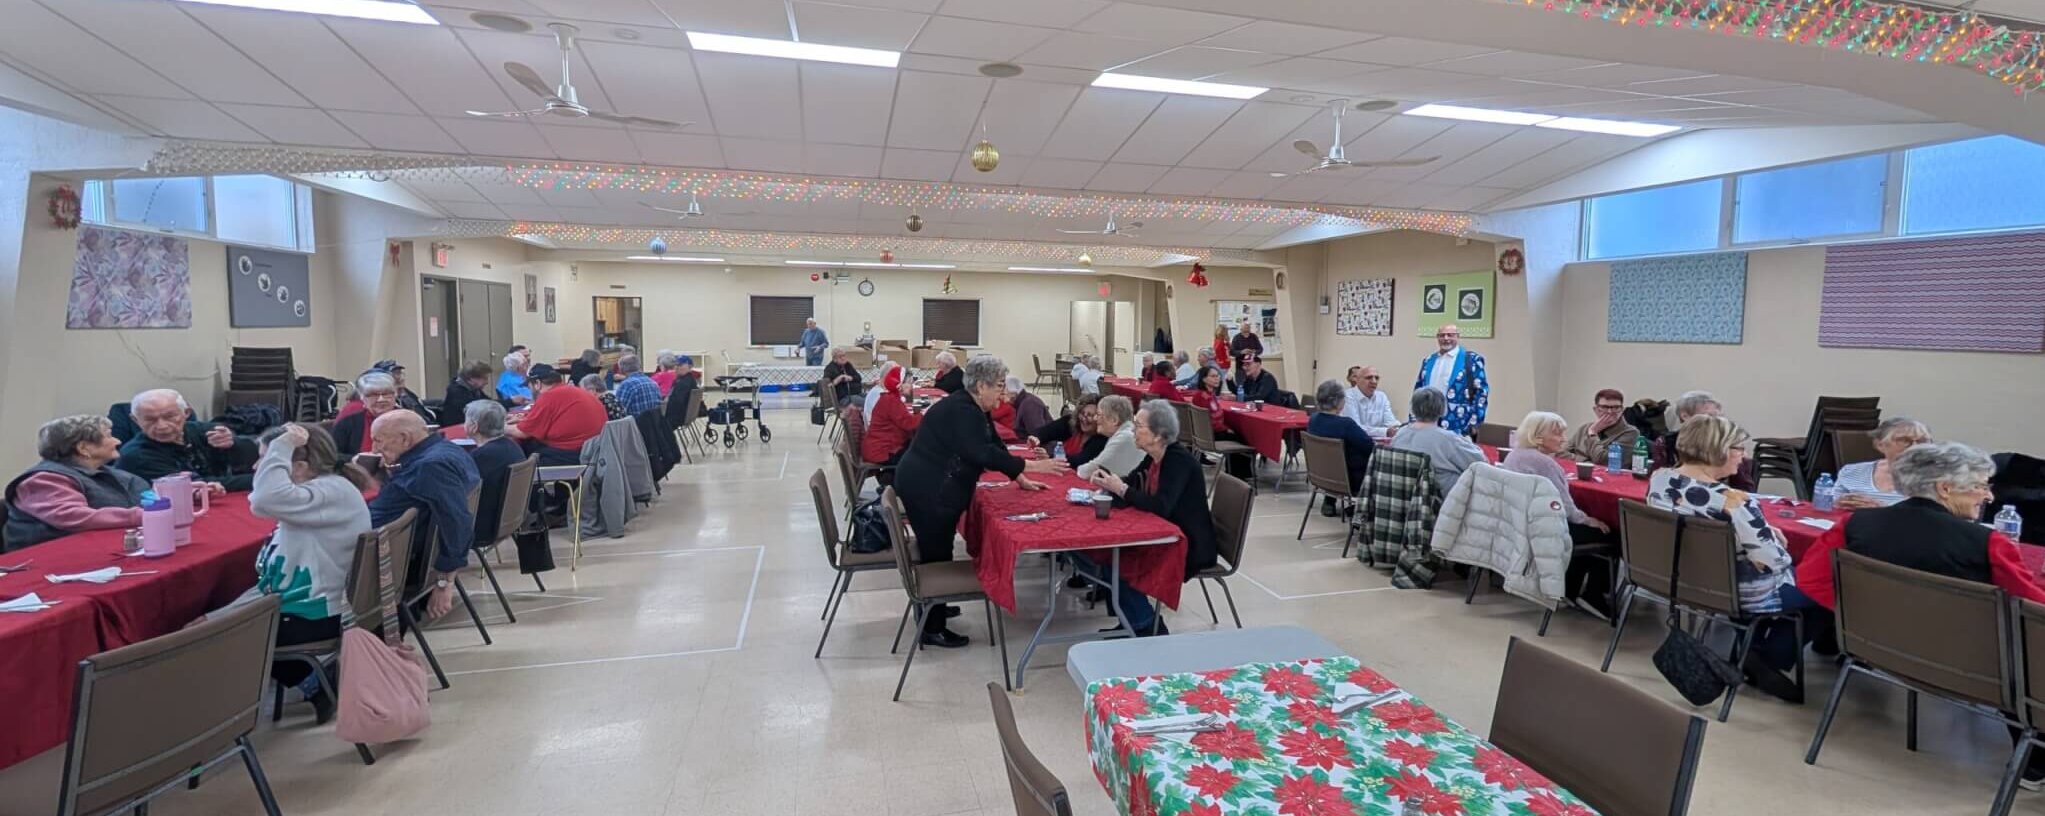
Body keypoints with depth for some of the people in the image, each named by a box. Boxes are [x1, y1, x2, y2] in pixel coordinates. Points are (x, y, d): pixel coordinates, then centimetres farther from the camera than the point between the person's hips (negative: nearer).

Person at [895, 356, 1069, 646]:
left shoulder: (974, 410, 9)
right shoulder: (960, 411, -22)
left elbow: (995, 447, 14)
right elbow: (983, 454, -31)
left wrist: (1020, 479, 9)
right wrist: (1031, 466, -29)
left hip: (937, 489, 10)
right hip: (927, 490, -10)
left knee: (937, 551, 22)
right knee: (936, 554, -2)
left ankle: (933, 607, 38)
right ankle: (932, 629, 8)